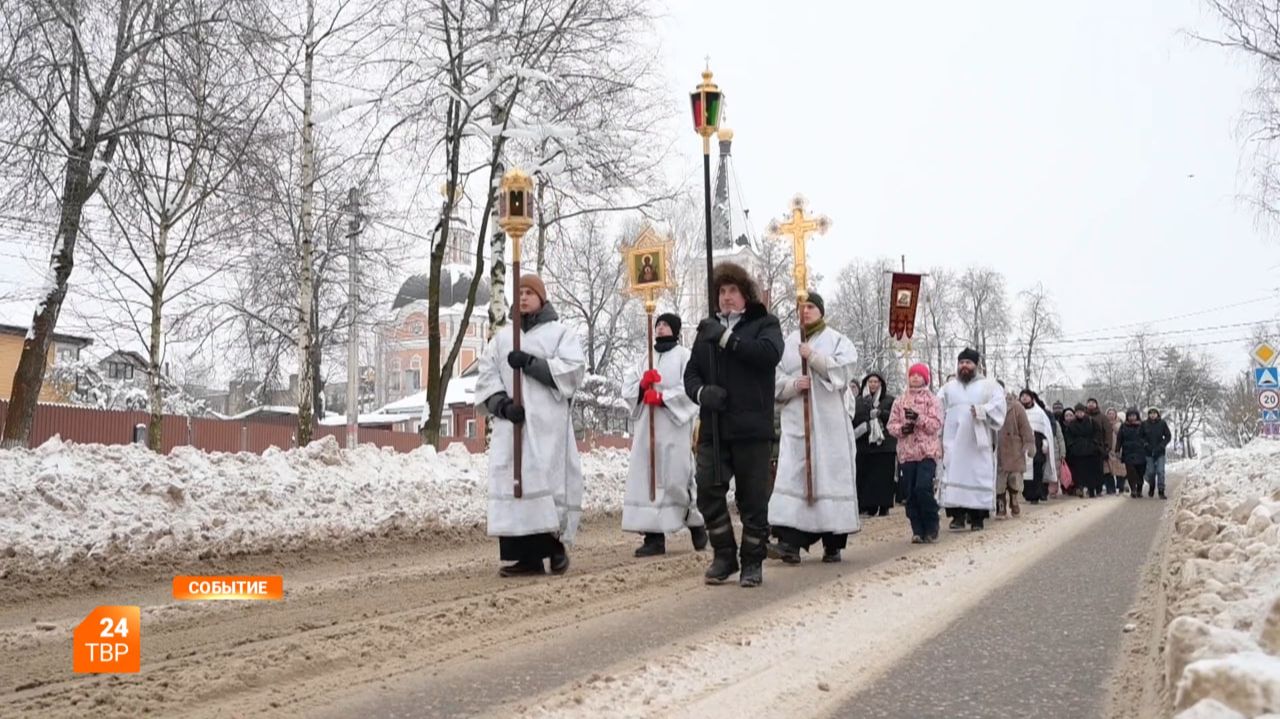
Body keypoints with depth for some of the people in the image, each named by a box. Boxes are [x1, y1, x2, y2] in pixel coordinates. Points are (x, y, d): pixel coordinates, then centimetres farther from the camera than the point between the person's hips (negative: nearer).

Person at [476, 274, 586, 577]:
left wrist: (530, 363, -13)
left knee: (547, 478, -12)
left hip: (547, 422, -3)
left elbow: (573, 369, -5)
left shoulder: (561, 333, 11)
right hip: (511, 422, 3)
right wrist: (503, 404, -9)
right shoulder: (501, 337, 21)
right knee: (513, 481, -4)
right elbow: (486, 377, 10)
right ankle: (528, 556, -3)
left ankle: (557, 543, 3)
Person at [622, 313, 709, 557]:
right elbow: (627, 389, 11)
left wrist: (662, 397, -17)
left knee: (676, 477, -6)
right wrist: (642, 384, -9)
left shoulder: (684, 356, 4)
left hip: (674, 426, -5)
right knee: (647, 477, -4)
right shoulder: (646, 358, 19)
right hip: (646, 426, 5)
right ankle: (654, 537, -4)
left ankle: (696, 525, 16)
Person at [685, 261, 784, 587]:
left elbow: (770, 353, -16)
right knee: (708, 490, -5)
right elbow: (691, 373, 14)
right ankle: (724, 555, 12)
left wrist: (726, 337, -16)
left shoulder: (764, 323, 6)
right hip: (713, 427, 3)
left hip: (751, 428, -3)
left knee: (753, 498, 1)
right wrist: (702, 392, -9)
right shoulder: (708, 329, 18)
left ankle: (752, 561, 14)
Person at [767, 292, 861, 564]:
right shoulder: (787, 344, 13)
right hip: (796, 422, 2)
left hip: (829, 422, -2)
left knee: (831, 476, -1)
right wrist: (794, 384, -10)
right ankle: (790, 541, -17)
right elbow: (776, 381, 10)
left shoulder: (837, 341, 7)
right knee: (792, 477, -10)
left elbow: (844, 371, -8)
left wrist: (813, 356, -14)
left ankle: (833, 544, 7)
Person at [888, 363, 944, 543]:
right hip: (907, 452, 4)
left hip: (927, 452, -3)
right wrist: (901, 429, -10)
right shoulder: (900, 401, 13)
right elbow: (891, 425, 10)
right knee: (911, 494, 1)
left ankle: (931, 529, -1)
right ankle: (918, 531, 10)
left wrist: (919, 418, -20)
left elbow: (936, 424, -6)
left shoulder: (932, 399, 5)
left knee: (923, 488, -16)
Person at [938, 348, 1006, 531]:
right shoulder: (948, 388, 17)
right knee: (954, 475, -7)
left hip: (978, 442, -2)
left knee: (979, 476, -3)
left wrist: (981, 410, -20)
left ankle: (977, 516, 2)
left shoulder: (988, 386, 10)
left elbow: (999, 405, -4)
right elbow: (938, 412, 12)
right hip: (954, 441, 2)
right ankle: (958, 515, -6)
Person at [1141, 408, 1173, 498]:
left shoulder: (1162, 423, -1)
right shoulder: (1144, 424, 0)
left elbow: (1168, 436, 3)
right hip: (1149, 452, 1)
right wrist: (1145, 444, -7)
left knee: (1160, 471, -9)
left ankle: (1161, 491, -5)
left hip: (1160, 452, -1)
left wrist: (1162, 445, -9)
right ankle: (1151, 487, 28)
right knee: (1150, 472, 4)